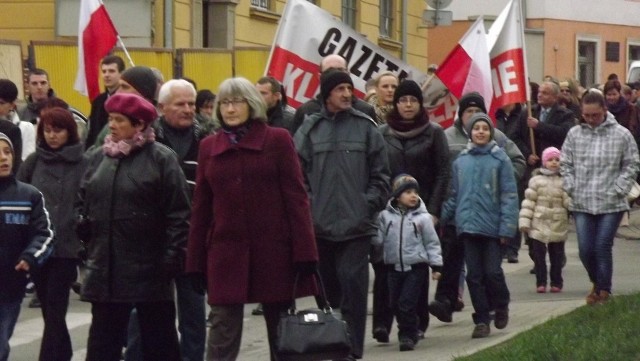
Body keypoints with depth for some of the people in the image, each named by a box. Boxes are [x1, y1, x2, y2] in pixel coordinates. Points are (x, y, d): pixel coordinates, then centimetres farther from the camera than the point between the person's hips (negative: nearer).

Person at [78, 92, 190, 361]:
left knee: (158, 338, 5)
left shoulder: (161, 158, -6)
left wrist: (173, 255, -13)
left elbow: (178, 213, -9)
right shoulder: (98, 157, 10)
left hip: (149, 267, -5)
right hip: (106, 266, 5)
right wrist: (86, 235, 6)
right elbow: (84, 202, 19)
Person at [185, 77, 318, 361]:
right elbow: (201, 208, 10)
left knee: (282, 333, 7)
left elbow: (296, 198, -4)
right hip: (226, 252, 2)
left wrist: (304, 251, -11)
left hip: (273, 251, -2)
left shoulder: (277, 140, 0)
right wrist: (195, 262, 7)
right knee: (222, 336, -2)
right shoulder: (208, 147, 8)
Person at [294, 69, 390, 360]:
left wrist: (369, 205, -5)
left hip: (356, 225, -1)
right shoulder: (310, 129, 5)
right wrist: (308, 208, -5)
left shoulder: (366, 127, 4)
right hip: (320, 225, 1)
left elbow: (380, 175, 5)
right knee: (327, 288, 9)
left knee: (353, 285, -6)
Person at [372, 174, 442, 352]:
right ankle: (407, 333, 27)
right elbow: (379, 238, 7)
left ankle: (408, 335, 2)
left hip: (416, 267, -3)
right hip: (394, 267, 3)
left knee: (407, 303, -10)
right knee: (395, 303, 10)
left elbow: (432, 242, 1)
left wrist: (436, 265, -2)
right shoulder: (386, 216, 3)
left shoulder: (423, 217, -2)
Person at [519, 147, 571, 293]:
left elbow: (568, 202, 0)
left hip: (558, 226, 0)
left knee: (557, 256, 6)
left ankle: (556, 282, 15)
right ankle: (541, 282, 7)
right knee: (539, 255, 0)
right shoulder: (536, 180, 3)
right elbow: (529, 201, 1)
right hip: (539, 223, 0)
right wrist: (524, 220, -5)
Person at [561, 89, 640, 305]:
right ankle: (596, 283, 27)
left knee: (603, 247, -5)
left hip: (611, 204, -2)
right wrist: (571, 188, 0)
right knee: (585, 250, 2)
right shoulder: (575, 134, 4)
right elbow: (565, 164, 11)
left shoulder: (621, 135, -2)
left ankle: (604, 291, 7)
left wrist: (617, 190, -6)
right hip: (582, 204, 2)